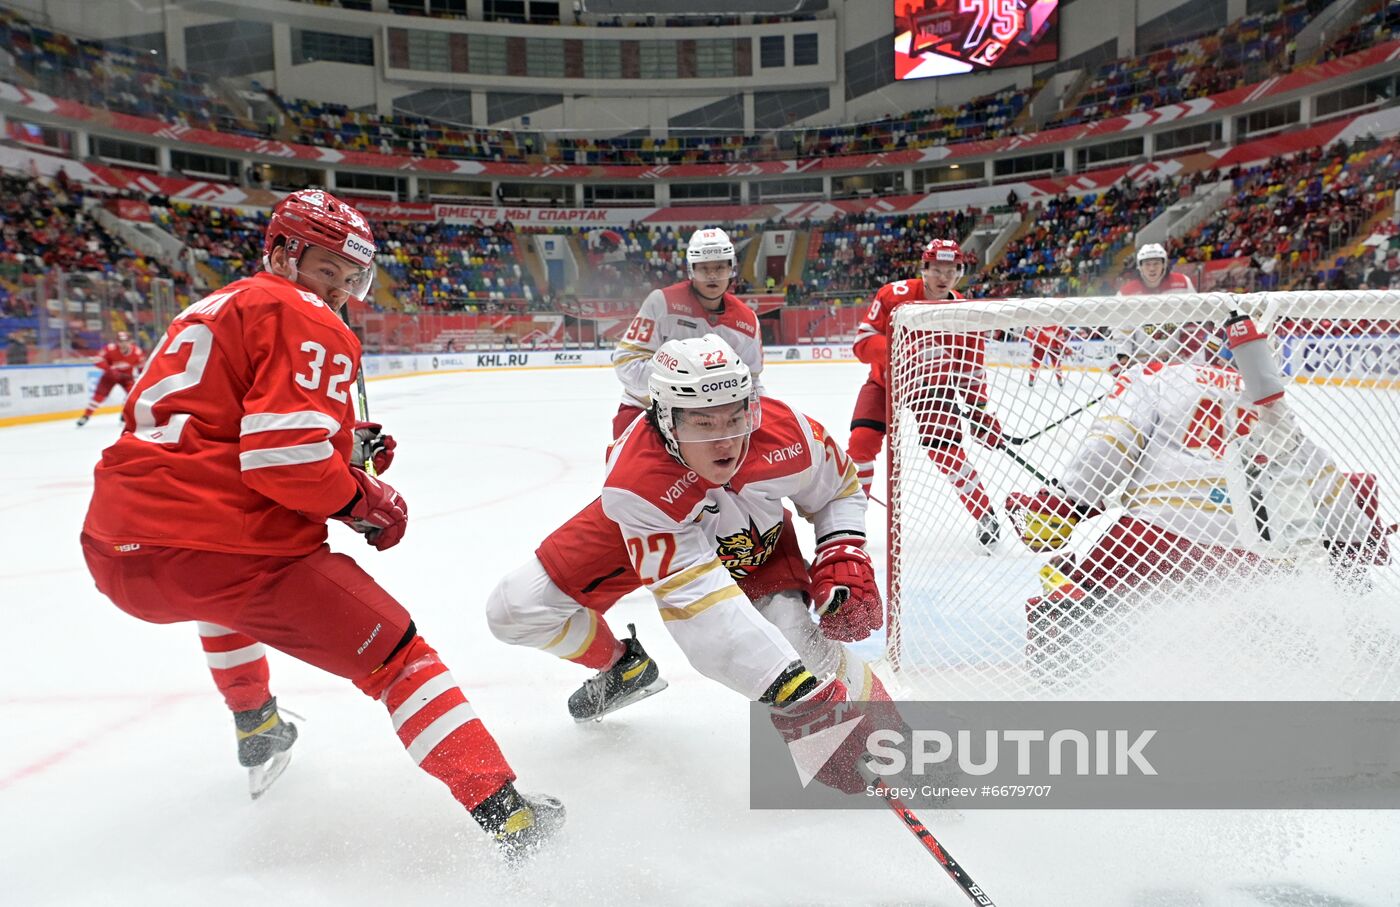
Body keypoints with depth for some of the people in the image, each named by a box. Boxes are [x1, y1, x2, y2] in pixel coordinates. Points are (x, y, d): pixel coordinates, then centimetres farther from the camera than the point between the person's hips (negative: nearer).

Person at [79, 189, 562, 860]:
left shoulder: (214, 309, 26)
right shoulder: (307, 324, -3)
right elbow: (285, 457, -17)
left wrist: (343, 445, 17)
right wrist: (363, 500, -1)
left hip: (113, 551, 9)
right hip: (214, 548, -9)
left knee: (228, 592, 42)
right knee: (394, 653, -2)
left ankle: (257, 732, 53)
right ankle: (504, 814, -7)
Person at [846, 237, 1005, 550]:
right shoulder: (894, 295, -21)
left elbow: (971, 371, -4)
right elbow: (863, 341, -22)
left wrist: (980, 411, -8)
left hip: (934, 384, 0)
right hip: (886, 379, 0)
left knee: (945, 450, -12)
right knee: (862, 442, -15)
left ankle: (985, 515, 7)